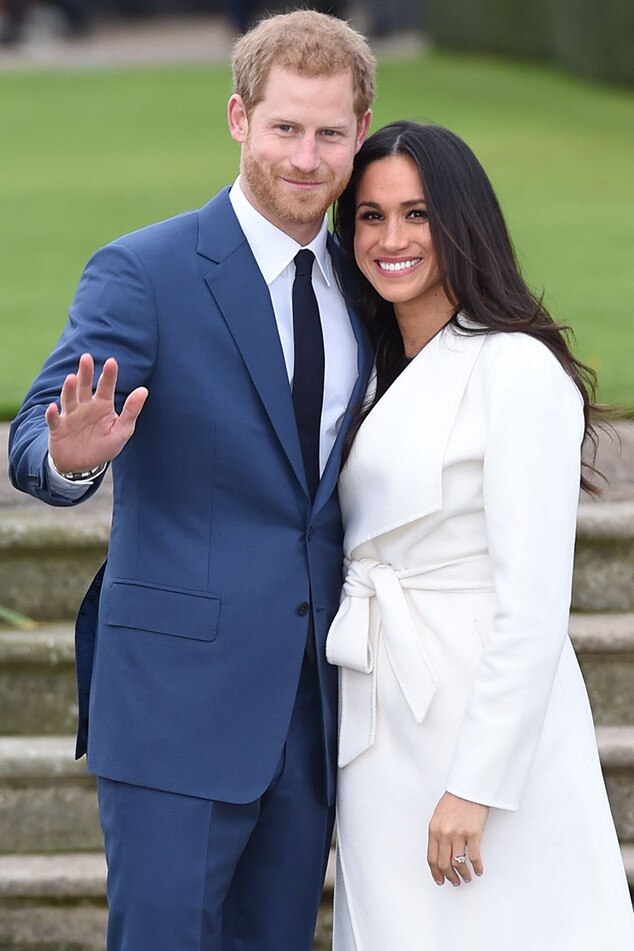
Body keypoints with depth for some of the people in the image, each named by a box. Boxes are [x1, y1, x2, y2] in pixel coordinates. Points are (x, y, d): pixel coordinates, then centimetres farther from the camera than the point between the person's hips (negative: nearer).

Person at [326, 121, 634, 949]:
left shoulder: (516, 368, -12)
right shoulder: (381, 372, 14)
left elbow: (533, 602, -17)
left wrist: (476, 783, -19)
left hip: (488, 722, -8)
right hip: (382, 732, 8)